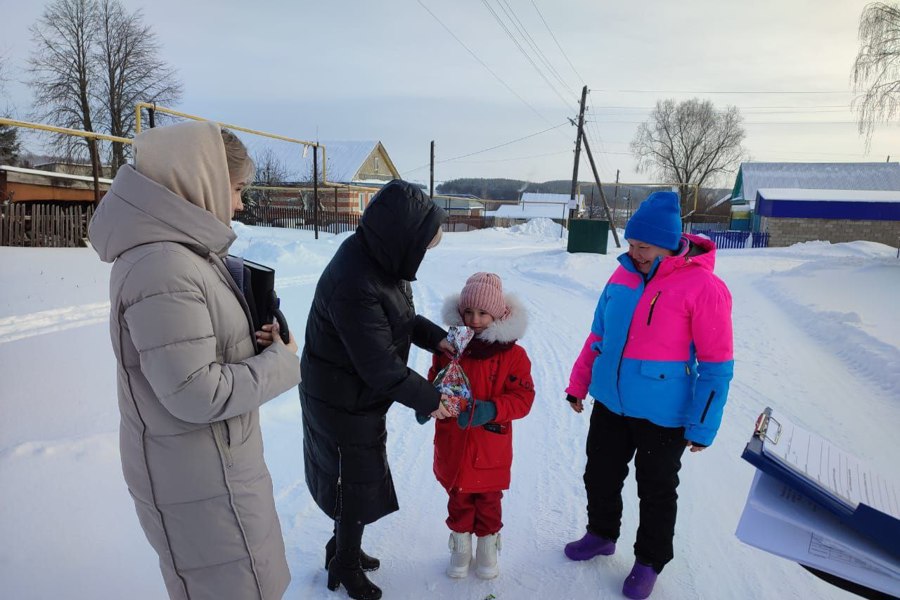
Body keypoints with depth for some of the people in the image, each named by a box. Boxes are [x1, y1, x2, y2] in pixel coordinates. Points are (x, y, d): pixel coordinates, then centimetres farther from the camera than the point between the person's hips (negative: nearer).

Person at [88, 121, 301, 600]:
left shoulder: (184, 251, 4)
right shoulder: (163, 269, -28)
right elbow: (197, 395, -28)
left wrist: (250, 340, -2)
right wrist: (281, 361, -15)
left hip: (210, 462, 10)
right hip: (198, 482, -10)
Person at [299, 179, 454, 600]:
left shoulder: (375, 258, -6)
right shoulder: (355, 284, -35)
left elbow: (399, 315, 11)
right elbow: (381, 367, -28)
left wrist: (436, 337, -3)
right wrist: (429, 400, -16)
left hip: (361, 395, 9)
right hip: (343, 403, -9)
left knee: (358, 476, 24)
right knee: (357, 482, 11)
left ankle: (344, 548, 47)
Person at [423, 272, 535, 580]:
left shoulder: (512, 353, -13)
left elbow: (523, 397, -13)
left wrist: (490, 410, -28)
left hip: (491, 448, -2)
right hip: (452, 445, 2)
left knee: (488, 500, 18)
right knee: (458, 498, 19)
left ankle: (487, 546, 41)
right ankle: (461, 544, 41)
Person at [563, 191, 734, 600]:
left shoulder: (703, 287, -18)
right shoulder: (624, 275, -1)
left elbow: (716, 366, -14)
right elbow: (599, 334, 10)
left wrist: (702, 427, -12)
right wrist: (578, 383, 11)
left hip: (662, 416, -5)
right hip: (609, 404, 6)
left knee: (656, 491, 14)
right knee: (600, 476, 20)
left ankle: (650, 561, 36)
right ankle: (602, 534, 45)